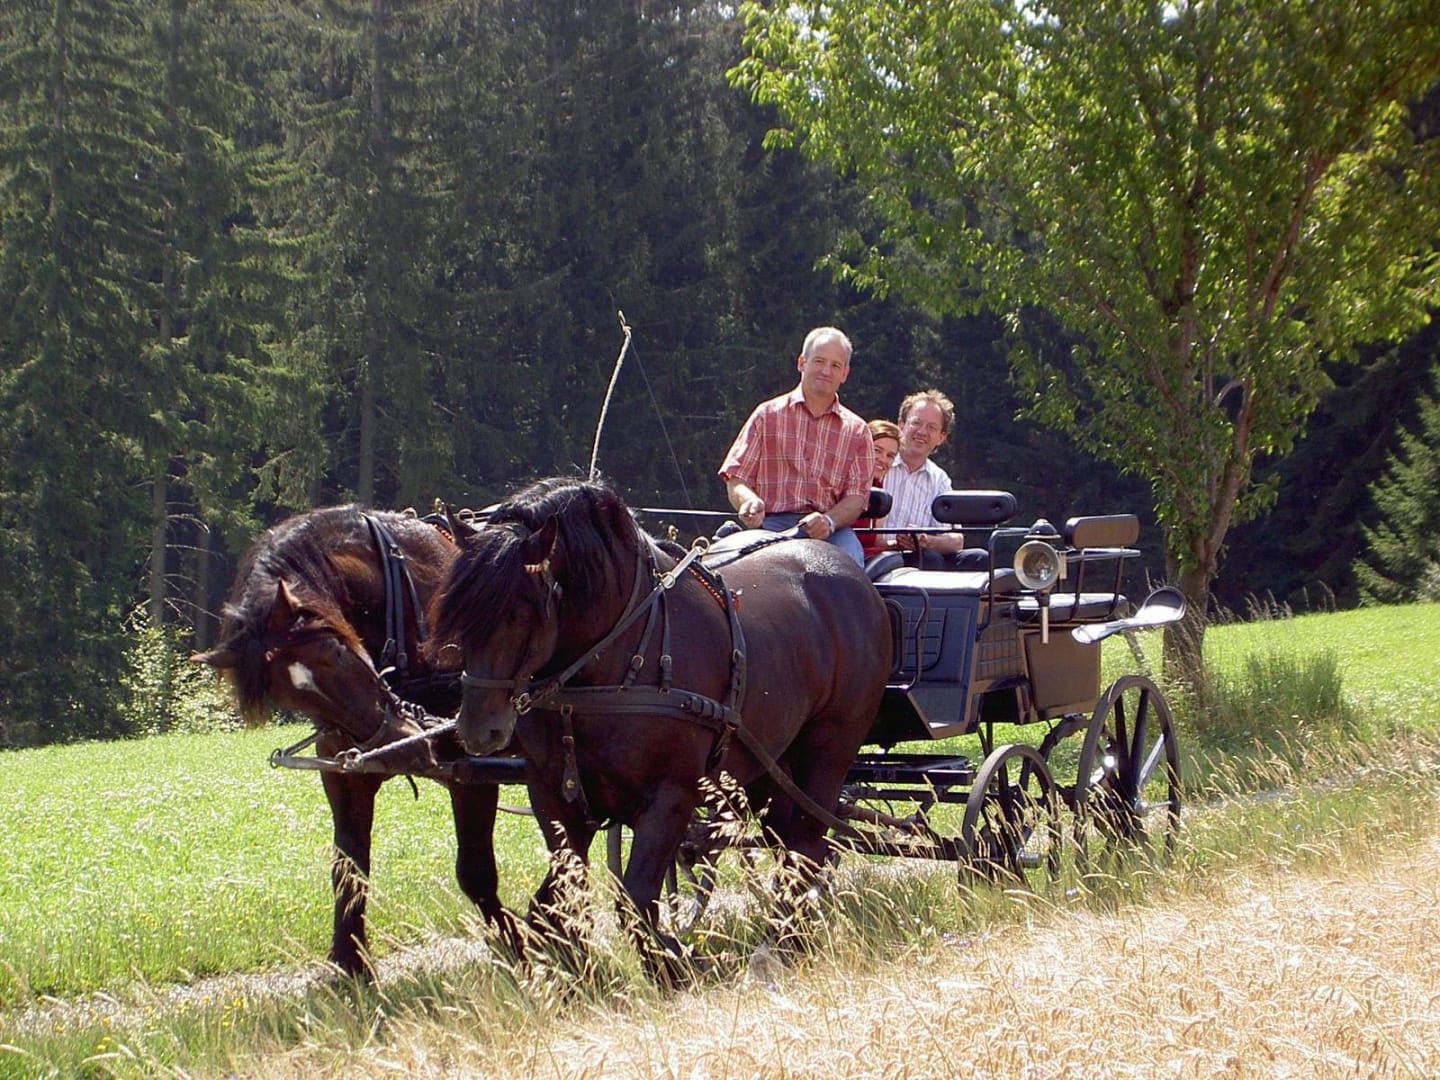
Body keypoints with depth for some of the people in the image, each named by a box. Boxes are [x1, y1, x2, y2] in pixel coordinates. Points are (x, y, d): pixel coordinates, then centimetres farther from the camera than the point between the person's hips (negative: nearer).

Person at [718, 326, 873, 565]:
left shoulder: (856, 431, 19)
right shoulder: (768, 415, 17)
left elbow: (857, 496, 8)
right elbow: (736, 478, 10)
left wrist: (829, 520, -15)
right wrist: (750, 502, -15)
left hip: (831, 530, 1)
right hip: (771, 523, -1)